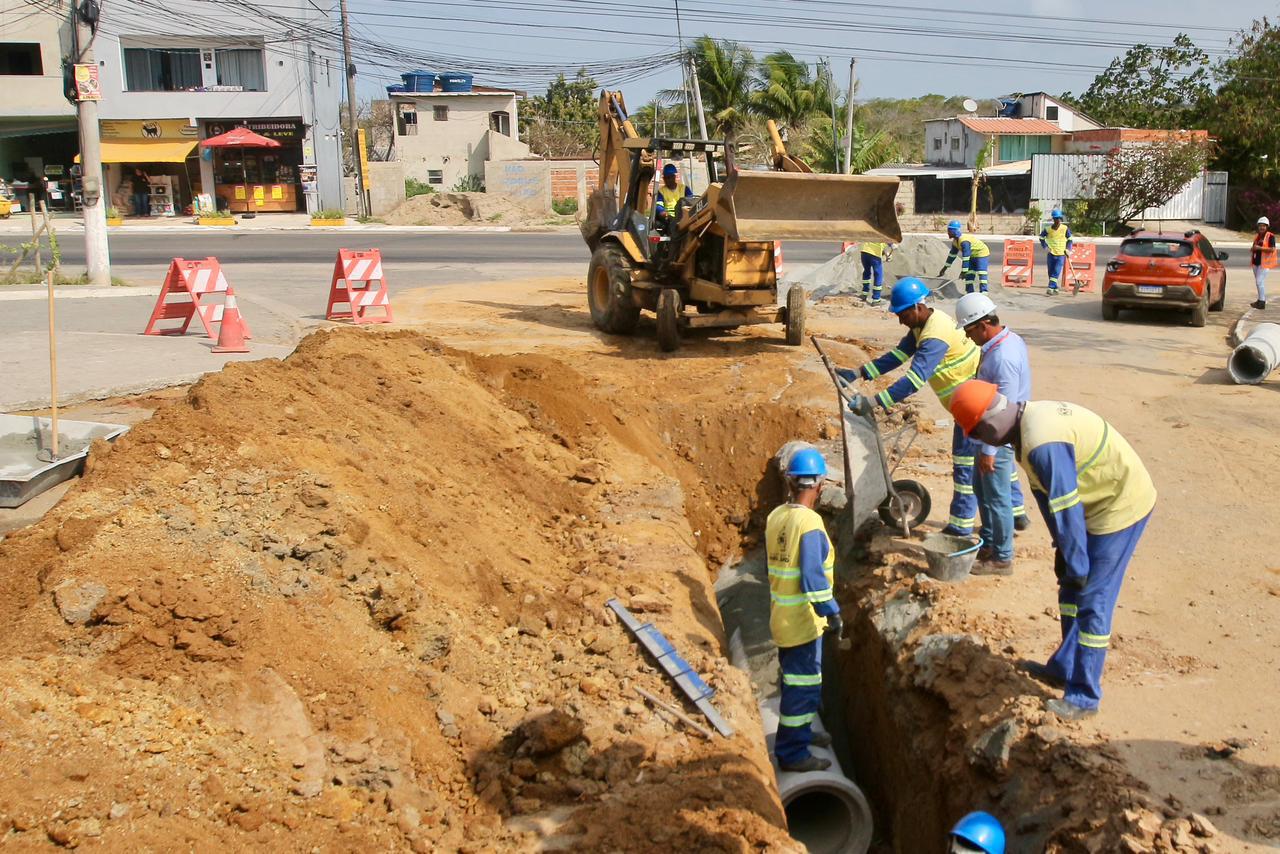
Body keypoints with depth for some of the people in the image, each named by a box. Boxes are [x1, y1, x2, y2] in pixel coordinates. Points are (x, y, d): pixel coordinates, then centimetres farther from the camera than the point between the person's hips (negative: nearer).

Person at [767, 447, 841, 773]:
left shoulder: (775, 516, 2)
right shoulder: (809, 523, -22)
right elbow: (812, 576, -25)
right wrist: (832, 612, -19)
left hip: (782, 615, 8)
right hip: (803, 619, -8)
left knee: (795, 678, 23)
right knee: (803, 683, 2)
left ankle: (801, 731, 39)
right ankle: (792, 752, 10)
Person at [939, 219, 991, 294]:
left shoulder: (964, 241, -32)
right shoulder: (955, 241, -1)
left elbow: (965, 257, -32)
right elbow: (952, 255, 9)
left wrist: (963, 271, -29)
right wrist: (944, 269, 11)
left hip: (982, 254, -9)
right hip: (973, 256, 9)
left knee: (981, 274, -16)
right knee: (969, 275, 3)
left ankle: (983, 293, -19)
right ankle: (970, 293, 7)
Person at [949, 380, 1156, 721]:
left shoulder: (1042, 444, -32)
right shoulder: (1029, 417, 0)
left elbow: (1066, 509, -25)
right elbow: (1048, 496, 7)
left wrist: (1076, 567, -14)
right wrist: (1062, 549, 11)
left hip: (1121, 507, -10)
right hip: (1107, 499, 10)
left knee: (1092, 601, -2)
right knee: (1070, 590, 18)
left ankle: (1084, 697, 9)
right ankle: (1064, 667, 32)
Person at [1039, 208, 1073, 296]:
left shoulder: (1065, 229, -4)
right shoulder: (1048, 229, -1)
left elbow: (1070, 239, 7)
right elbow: (1041, 237, 15)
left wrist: (1068, 250, -2)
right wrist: (1045, 246, 4)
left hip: (1061, 254, -3)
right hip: (1051, 254, 3)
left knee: (1056, 272, -13)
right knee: (1051, 273, 5)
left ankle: (1051, 288, -17)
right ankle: (1055, 290, 16)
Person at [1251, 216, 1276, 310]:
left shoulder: (1270, 236, -9)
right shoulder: (1257, 236, 15)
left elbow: (1272, 249, -18)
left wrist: (1260, 248, -22)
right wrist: (1253, 248, 5)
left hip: (1264, 263, -8)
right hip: (1256, 262, 8)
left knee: (1260, 281, -14)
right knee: (1259, 282, 14)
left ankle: (1262, 302, -11)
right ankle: (1261, 300, 24)